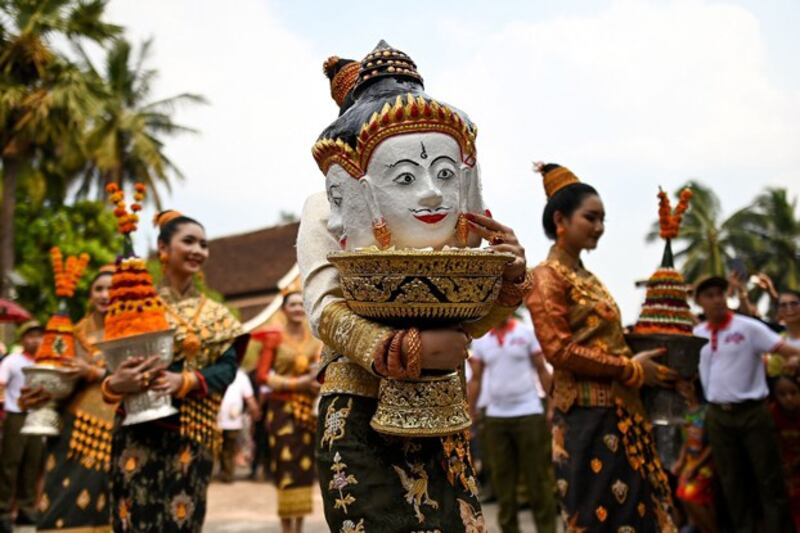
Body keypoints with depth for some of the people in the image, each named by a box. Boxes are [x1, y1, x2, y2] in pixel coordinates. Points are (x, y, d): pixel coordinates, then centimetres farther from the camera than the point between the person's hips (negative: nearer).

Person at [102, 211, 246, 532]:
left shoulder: (215, 314, 12)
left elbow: (228, 367, 0)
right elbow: (119, 364, -2)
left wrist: (185, 381, -17)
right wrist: (115, 384, -26)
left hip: (193, 435, 3)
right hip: (141, 431, -2)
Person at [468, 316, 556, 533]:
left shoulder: (527, 332, 1)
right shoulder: (480, 340, 7)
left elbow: (542, 371, 2)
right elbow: (476, 379, 9)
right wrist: (470, 417, 6)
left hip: (528, 413, -2)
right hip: (495, 417, 2)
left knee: (538, 478, 1)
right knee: (502, 480, 7)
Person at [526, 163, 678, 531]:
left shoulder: (586, 277, 17)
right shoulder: (548, 276, -9)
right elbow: (559, 350, -17)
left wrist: (642, 362, 5)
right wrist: (631, 369, -14)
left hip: (618, 412, 9)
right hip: (588, 417, -9)